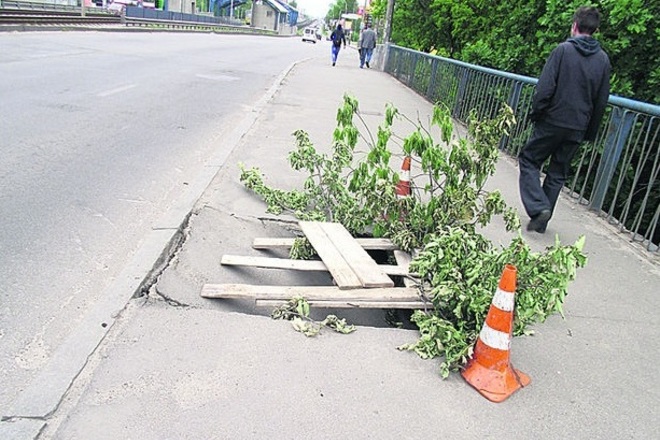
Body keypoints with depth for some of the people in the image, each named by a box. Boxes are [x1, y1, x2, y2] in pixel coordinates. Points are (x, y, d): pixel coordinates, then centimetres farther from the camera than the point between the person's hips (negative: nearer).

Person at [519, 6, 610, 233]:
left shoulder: (563, 50, -8)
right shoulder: (603, 59, 7)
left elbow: (545, 88, -15)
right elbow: (601, 101, 9)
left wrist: (535, 114, -2)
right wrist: (591, 132, 16)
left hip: (553, 121, -5)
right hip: (578, 128, 5)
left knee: (529, 160, 9)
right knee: (557, 175, 13)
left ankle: (538, 208, -10)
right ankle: (541, 221, 17)